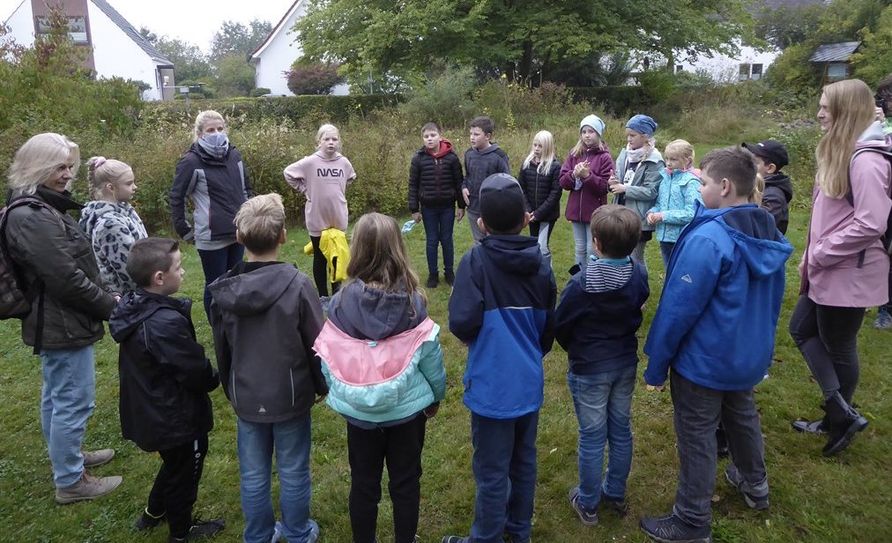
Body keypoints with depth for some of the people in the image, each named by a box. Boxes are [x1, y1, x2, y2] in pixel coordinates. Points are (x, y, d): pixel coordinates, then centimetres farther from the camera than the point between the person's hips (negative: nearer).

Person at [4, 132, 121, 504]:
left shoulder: (39, 208, 9)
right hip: (64, 323, -11)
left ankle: (64, 455, 41)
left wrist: (104, 301, 8)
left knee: (56, 395, 23)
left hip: (53, 321, 11)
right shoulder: (32, 217, -24)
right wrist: (110, 307, -14)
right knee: (74, 401, 1)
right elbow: (65, 278, -25)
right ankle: (70, 481, 15)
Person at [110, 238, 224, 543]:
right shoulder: (167, 323, -34)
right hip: (176, 418, -8)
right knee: (184, 470, 16)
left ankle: (154, 513, 49)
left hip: (146, 411, 8)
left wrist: (206, 373, 8)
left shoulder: (132, 308, -5)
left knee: (173, 462, 30)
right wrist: (216, 378, -3)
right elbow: (197, 373, -25)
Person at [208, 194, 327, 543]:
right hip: (290, 395, -3)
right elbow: (316, 343, -12)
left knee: (253, 475, 17)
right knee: (293, 472, 15)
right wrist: (323, 386, 5)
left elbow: (221, 348, 4)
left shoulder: (223, 289, -9)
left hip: (246, 397, 3)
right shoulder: (297, 284, -20)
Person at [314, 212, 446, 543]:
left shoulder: (342, 302, -16)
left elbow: (328, 359, -9)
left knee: (363, 483, 20)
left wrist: (339, 395, 10)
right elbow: (430, 356, -9)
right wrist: (436, 395, 9)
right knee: (406, 482, 19)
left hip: (359, 410, 1)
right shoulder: (412, 302, -17)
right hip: (407, 408, 0)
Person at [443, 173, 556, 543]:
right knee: (524, 460, 22)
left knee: (492, 473, 9)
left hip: (493, 387, -6)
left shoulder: (476, 260, -18)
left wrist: (472, 338, -1)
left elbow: (462, 322, -24)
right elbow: (549, 327, 8)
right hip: (529, 383, 6)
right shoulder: (540, 263, -1)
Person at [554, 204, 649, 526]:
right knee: (621, 430, 19)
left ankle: (588, 504, 26)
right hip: (626, 363, 5)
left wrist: (574, 350, 6)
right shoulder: (639, 274, -10)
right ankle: (616, 495, 37)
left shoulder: (582, 284, -26)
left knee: (592, 437, 9)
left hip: (589, 370, -5)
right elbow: (637, 309, 3)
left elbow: (559, 326, -13)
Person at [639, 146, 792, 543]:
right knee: (742, 416, 28)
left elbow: (678, 309, -23)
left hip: (702, 360, -8)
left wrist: (656, 365, -13)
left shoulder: (707, 239, -27)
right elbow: (773, 297, 12)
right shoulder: (769, 234, 0)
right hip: (749, 355, 8)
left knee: (697, 437, 5)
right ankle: (754, 484, 50)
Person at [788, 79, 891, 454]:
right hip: (827, 270, 10)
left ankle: (839, 419, 26)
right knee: (802, 329, 16)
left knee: (838, 347, 6)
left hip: (848, 273, -10)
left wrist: (819, 255, -19)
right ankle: (840, 411, 23)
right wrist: (811, 256, 8)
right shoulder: (840, 153, 10)